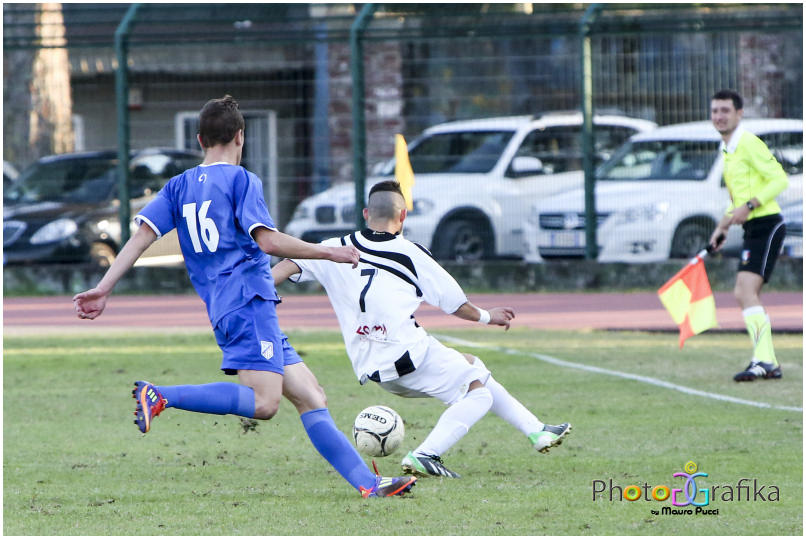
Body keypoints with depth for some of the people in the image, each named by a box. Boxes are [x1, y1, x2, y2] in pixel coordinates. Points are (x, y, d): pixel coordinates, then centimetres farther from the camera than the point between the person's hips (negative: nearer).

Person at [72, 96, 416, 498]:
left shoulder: (178, 187, 18)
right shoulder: (241, 180, -1)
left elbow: (142, 235, 7)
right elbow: (268, 241, -12)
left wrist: (103, 289, 4)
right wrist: (330, 253, -2)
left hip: (222, 311, 9)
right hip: (249, 302, -9)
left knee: (310, 397, 7)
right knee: (263, 402, -22)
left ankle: (367, 483, 2)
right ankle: (161, 397, -27)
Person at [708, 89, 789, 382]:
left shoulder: (749, 144, -13)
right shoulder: (727, 149, 17)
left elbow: (780, 179, -19)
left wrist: (749, 206, -25)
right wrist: (723, 226, 26)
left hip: (766, 226, -10)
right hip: (753, 229, 10)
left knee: (747, 291, -20)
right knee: (742, 295, 11)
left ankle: (763, 360, -27)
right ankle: (770, 364, 15)